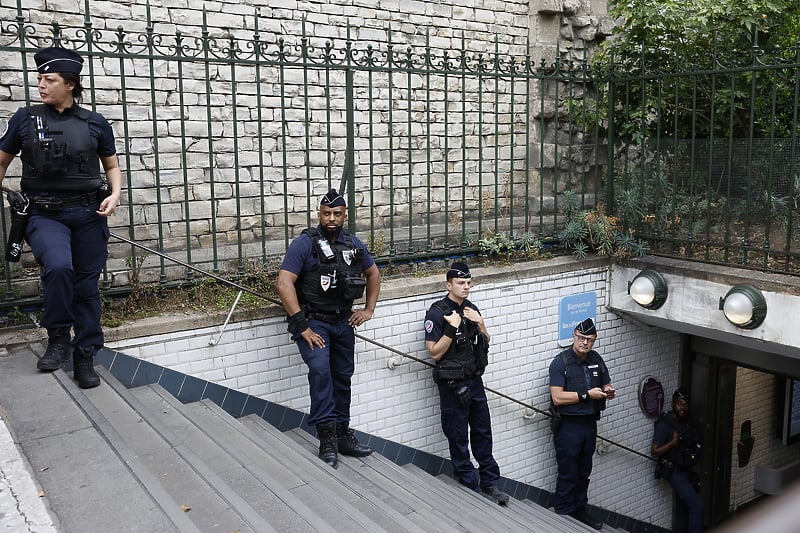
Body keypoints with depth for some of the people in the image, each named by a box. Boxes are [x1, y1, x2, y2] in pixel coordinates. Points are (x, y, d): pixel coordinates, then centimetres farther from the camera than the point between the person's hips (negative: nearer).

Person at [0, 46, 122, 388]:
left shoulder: (95, 124, 3)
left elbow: (112, 166, 14)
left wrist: (115, 194, -4)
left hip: (89, 215, 1)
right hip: (46, 215, -1)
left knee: (87, 286, 5)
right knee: (58, 266, -28)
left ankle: (84, 357, 18)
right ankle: (58, 338, -4)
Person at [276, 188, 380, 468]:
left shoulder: (353, 244, 3)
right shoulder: (304, 243, -14)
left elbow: (373, 273, 19)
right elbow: (284, 284, -21)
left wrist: (369, 309, 10)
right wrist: (301, 326, -23)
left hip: (343, 321, 6)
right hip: (313, 320, -6)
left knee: (343, 377, 12)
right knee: (320, 370, -25)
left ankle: (342, 435, 26)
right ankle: (327, 438, -19)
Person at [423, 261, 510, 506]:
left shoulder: (472, 308, 6)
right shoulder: (437, 313, -14)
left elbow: (485, 343, 12)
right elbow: (435, 353, -16)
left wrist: (479, 323, -6)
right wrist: (452, 328, -24)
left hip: (475, 380, 6)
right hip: (452, 384, -6)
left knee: (482, 433, 13)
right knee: (458, 437, 6)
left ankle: (490, 483, 24)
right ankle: (470, 488, 17)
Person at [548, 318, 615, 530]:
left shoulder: (597, 360, 6)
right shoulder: (560, 363, -14)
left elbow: (606, 385, 18)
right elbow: (557, 398, -21)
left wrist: (608, 392, -6)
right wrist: (587, 395, -22)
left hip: (589, 423, 6)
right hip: (568, 425, -6)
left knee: (584, 472, 18)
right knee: (567, 473, 2)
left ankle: (580, 509, 33)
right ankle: (564, 515, 15)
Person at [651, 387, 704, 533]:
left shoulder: (685, 421, 7)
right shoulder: (664, 424, -16)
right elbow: (654, 452, -18)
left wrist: (696, 449, 5)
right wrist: (674, 441, -25)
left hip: (685, 470, 8)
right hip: (673, 471, -8)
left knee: (683, 507, 14)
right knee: (697, 505, -16)